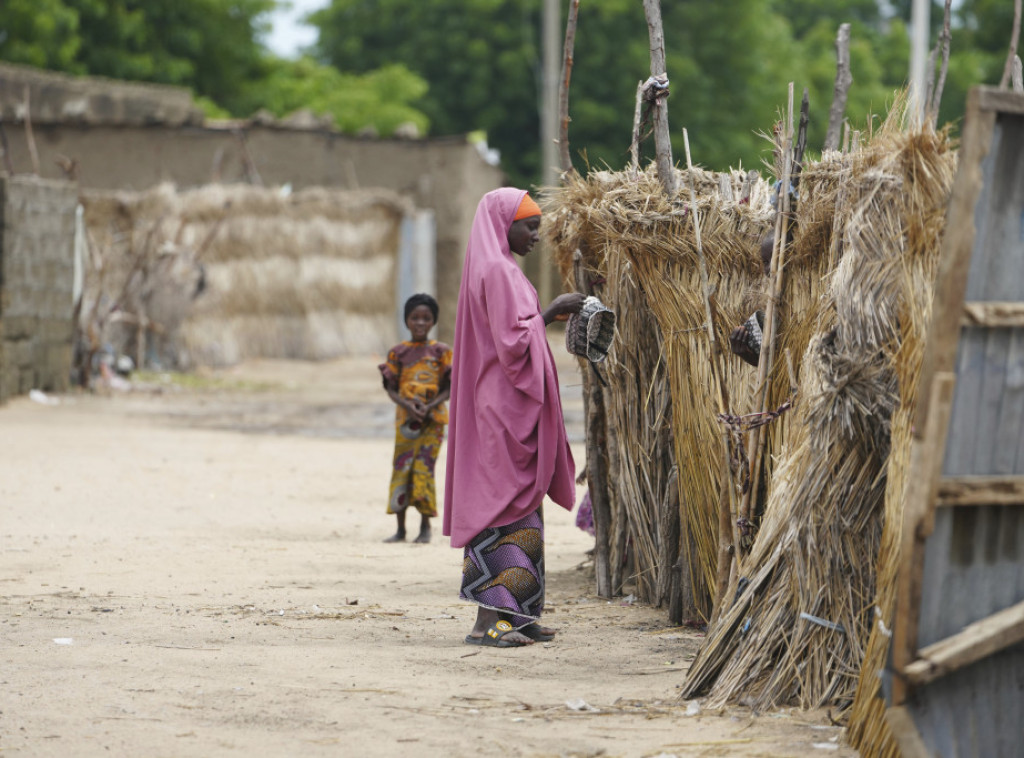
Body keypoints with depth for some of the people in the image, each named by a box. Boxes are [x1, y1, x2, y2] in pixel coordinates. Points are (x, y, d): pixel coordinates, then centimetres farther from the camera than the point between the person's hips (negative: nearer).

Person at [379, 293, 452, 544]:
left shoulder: (441, 351, 4)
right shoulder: (398, 352, 6)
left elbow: (448, 388, 2)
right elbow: (391, 388, 5)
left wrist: (429, 407, -15)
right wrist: (407, 405, -14)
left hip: (433, 418, -2)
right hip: (406, 418, 2)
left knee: (424, 469, -8)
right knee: (401, 469, 0)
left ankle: (425, 527, 0)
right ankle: (401, 528, 8)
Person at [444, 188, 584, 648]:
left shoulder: (496, 269, 17)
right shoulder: (497, 272, -14)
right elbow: (513, 342, -20)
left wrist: (545, 316, 8)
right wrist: (545, 314, -8)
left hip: (504, 408, 11)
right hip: (504, 408, -11)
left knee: (516, 508, 10)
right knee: (506, 506, -11)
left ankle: (513, 616, 12)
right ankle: (491, 618, -13)